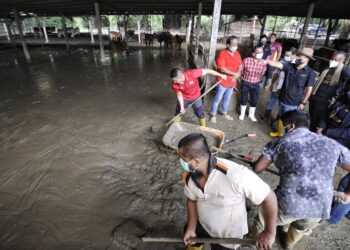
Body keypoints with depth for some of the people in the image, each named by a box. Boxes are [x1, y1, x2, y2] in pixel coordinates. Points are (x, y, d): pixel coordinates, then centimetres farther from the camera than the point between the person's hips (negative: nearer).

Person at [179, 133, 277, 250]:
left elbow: (269, 197, -30)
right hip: (201, 224, 5)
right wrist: (191, 228, 0)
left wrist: (270, 232, -21)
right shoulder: (189, 176, -24)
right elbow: (192, 200, -4)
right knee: (191, 240, 31)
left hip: (226, 235, -4)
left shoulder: (235, 175, -44)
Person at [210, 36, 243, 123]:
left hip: (232, 82, 7)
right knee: (217, 99, 7)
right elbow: (222, 69, -26)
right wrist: (234, 74, -24)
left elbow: (240, 65, 7)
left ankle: (225, 113, 40)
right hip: (223, 82, -6)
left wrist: (236, 76, -11)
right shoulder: (222, 54, -18)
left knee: (227, 99, 21)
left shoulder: (237, 53, 5)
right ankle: (213, 115, 22)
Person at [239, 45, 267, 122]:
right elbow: (241, 71, -6)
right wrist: (243, 79, 4)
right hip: (245, 83, -2)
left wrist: (257, 81, 10)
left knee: (254, 100, 10)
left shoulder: (263, 63, -11)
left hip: (255, 84, 2)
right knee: (244, 99, 11)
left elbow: (262, 74, 3)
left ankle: (251, 114, 33)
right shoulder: (246, 60, -20)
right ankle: (242, 114, 32)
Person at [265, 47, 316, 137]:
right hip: (282, 99, 4)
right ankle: (279, 132, 43)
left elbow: (309, 89, -8)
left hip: (293, 103, -4)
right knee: (280, 117, 21)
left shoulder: (310, 73, -11)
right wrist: (266, 61, -35)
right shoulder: (289, 66, -4)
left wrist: (303, 103, -7)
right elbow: (277, 64, -18)